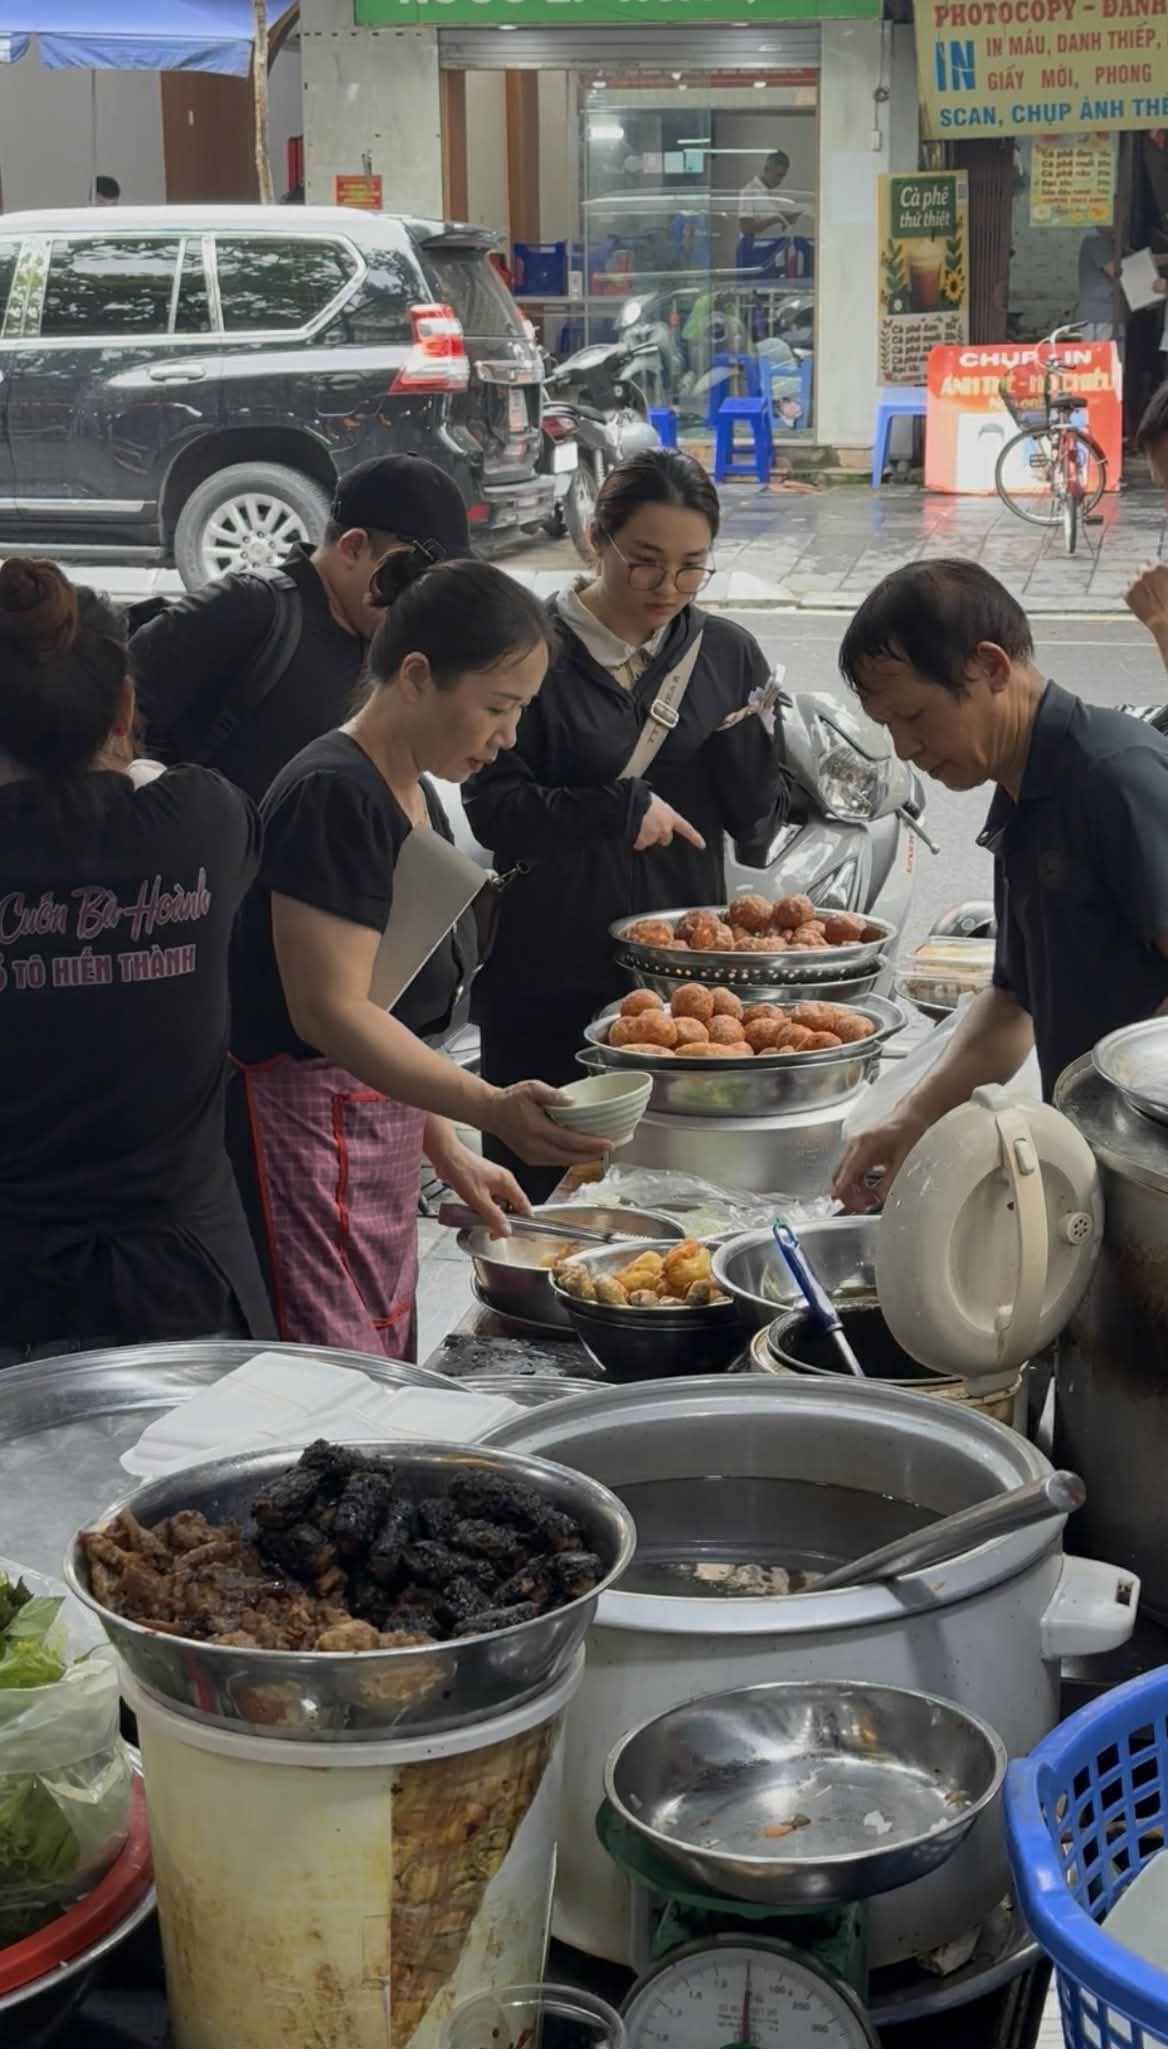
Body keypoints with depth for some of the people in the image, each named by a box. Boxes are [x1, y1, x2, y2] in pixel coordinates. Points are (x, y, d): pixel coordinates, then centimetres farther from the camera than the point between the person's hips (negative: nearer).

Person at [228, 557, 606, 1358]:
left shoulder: (417, 799, 13)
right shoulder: (333, 796, -17)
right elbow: (331, 1012, -22)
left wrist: (447, 1153, 16)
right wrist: (494, 1110, -29)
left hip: (380, 1149, 10)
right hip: (306, 1139, -10)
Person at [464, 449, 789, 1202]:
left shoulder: (728, 653, 6)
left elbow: (759, 826, 7)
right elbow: (493, 810, -8)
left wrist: (749, 741, -11)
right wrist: (620, 808, -17)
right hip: (548, 979, -3)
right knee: (538, 1193, 6)